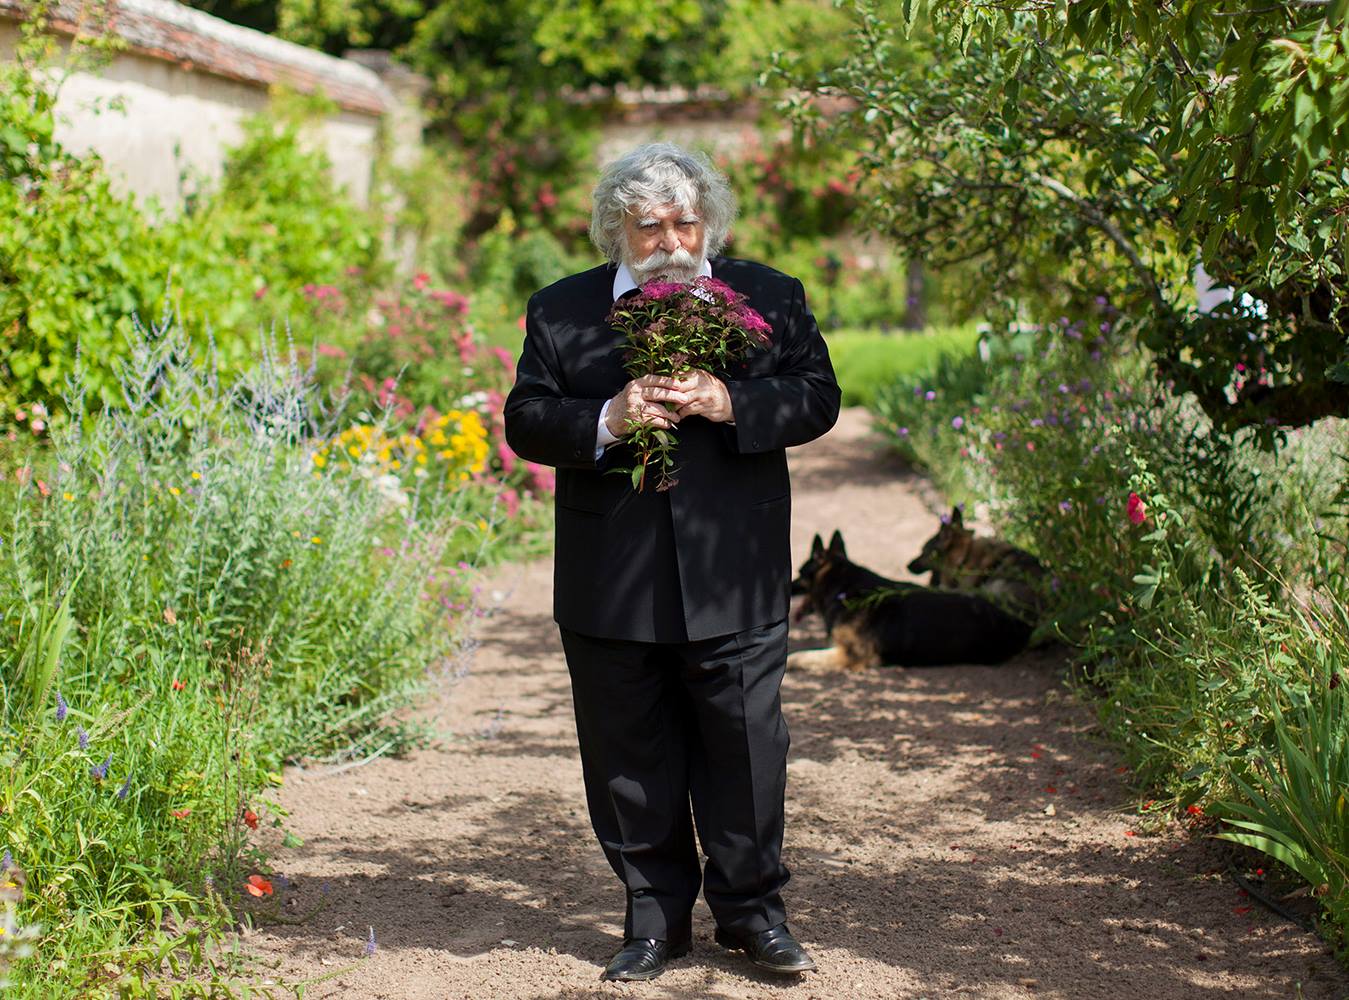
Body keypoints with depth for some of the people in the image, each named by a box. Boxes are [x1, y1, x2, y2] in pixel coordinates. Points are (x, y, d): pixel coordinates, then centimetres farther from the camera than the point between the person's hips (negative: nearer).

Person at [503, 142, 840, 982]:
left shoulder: (771, 298, 6)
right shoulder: (560, 312, 6)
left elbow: (818, 398, 0)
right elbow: (526, 422, 2)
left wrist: (732, 403, -17)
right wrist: (607, 420, -17)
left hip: (734, 581, -1)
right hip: (611, 588, 1)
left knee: (745, 747, 4)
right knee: (630, 757, 8)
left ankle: (751, 910, 21)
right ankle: (657, 919, 22)